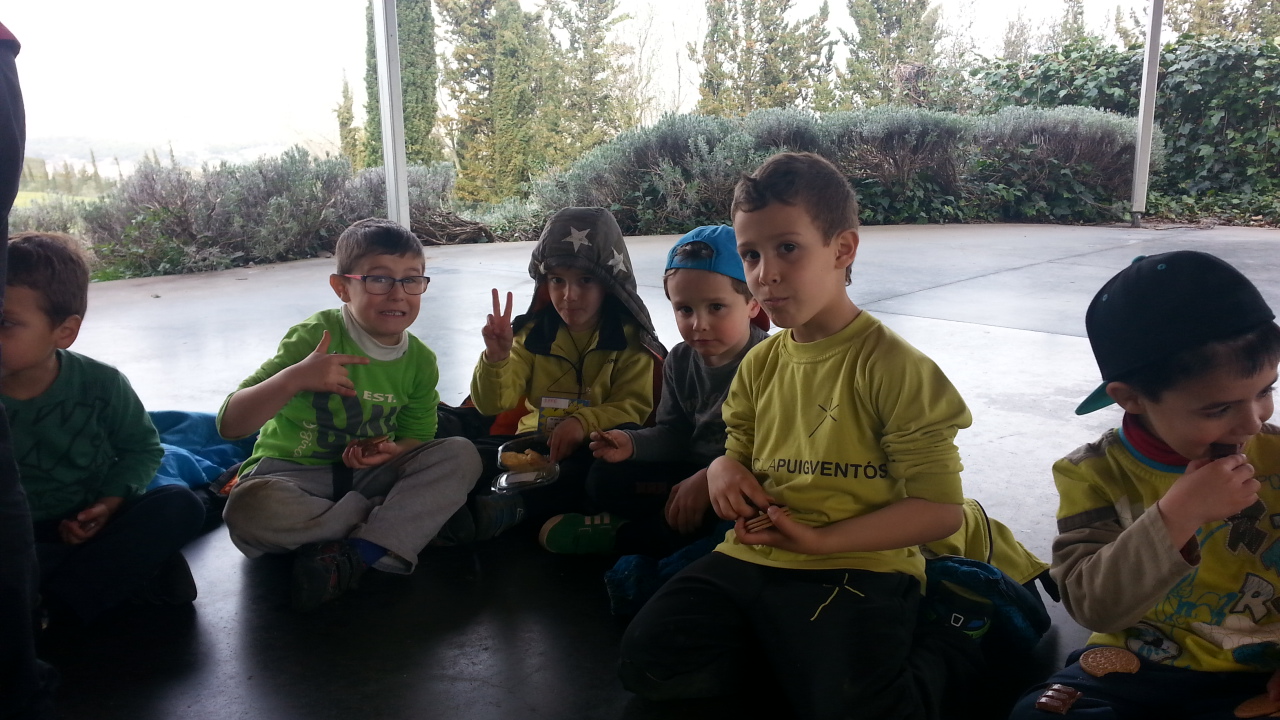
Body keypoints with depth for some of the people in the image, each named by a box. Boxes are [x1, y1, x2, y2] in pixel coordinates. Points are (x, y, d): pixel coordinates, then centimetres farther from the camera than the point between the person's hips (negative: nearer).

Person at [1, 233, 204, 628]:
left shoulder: (100, 384, -8)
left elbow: (142, 448, 5)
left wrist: (108, 504, -11)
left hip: (92, 526, 2)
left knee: (180, 504, -24)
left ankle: (57, 604, -24)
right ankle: (137, 576, -21)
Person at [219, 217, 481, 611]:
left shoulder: (420, 361, -2)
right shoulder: (315, 337, -17)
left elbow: (417, 437, 9)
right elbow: (230, 424, -22)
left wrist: (392, 452, -16)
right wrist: (293, 379, -39)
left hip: (367, 476, 4)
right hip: (292, 473, -3)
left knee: (461, 455, -17)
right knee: (249, 507, -37)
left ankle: (353, 556, -28)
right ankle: (408, 522, -20)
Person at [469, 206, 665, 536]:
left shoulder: (628, 337, 0)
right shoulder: (533, 333, 5)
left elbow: (635, 406, -6)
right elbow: (493, 404, -3)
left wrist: (585, 422, -25)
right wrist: (496, 358, -24)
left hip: (591, 446, -2)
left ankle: (513, 506, -41)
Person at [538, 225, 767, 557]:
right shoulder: (680, 361, 3)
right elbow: (674, 433, 8)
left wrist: (710, 477, -34)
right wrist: (632, 443, -12)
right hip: (691, 470, 6)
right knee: (603, 481, 0)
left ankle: (620, 536, -14)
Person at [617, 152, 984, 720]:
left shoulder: (891, 365, -10)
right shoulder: (759, 365, 11)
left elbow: (940, 509, -11)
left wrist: (822, 540, -20)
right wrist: (724, 469, 0)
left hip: (855, 570, -5)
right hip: (750, 559, 6)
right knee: (648, 662, -8)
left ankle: (931, 652, 7)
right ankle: (794, 652, 9)